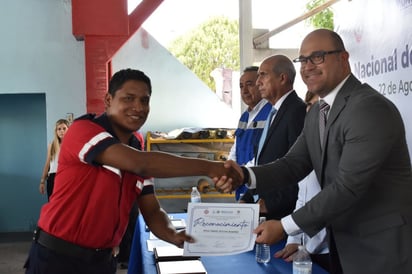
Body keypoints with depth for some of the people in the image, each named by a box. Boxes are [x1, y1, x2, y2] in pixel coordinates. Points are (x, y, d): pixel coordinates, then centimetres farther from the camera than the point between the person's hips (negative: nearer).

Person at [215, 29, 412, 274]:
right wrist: (245, 175, -15)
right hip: (344, 244, 8)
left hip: (382, 247, -8)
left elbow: (348, 186, -25)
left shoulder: (371, 109, -22)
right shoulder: (316, 114, 8)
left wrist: (286, 227, -23)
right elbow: (294, 164, 3)